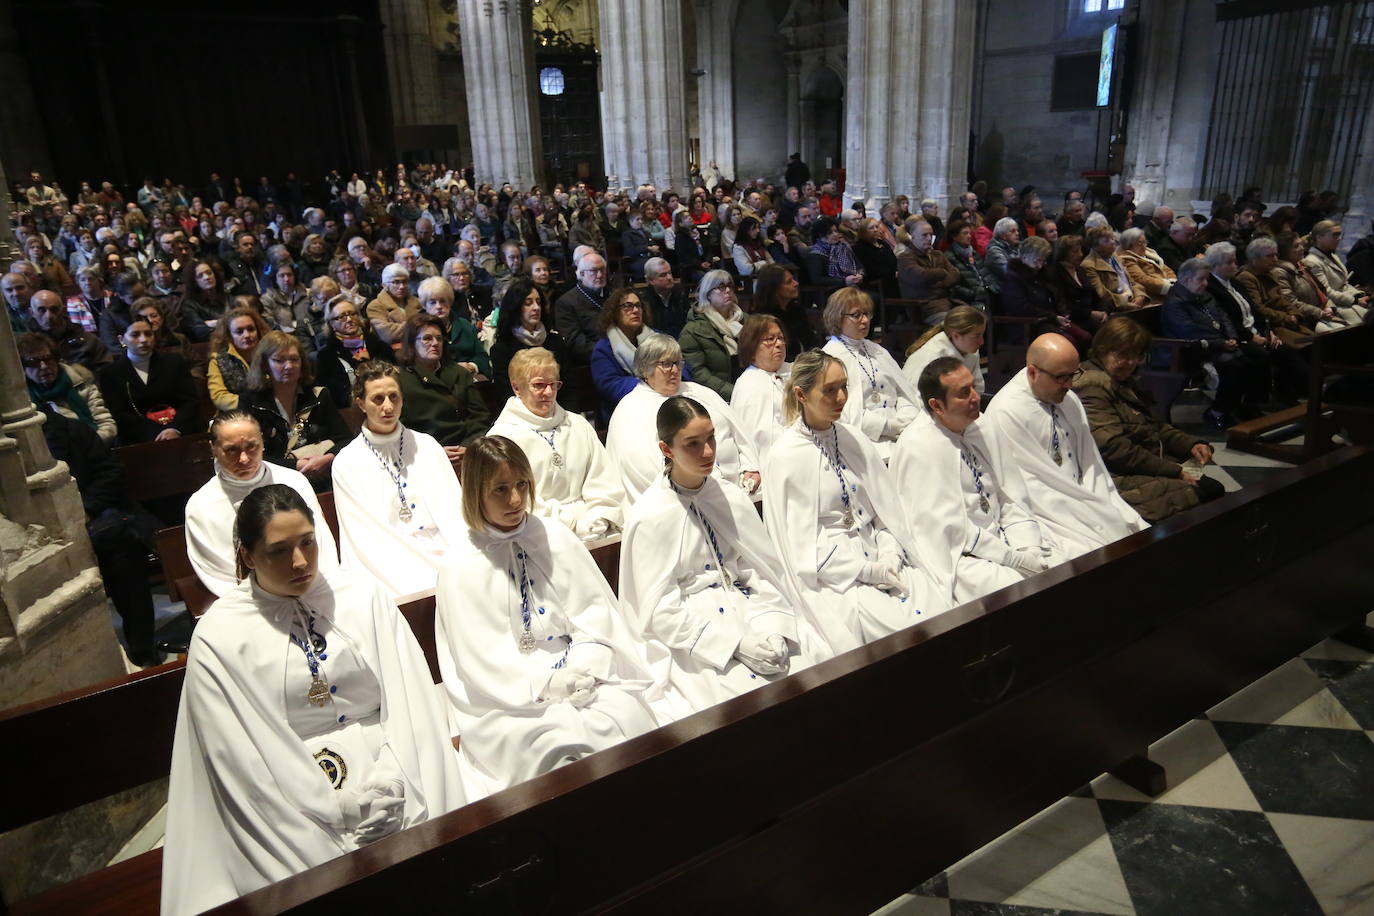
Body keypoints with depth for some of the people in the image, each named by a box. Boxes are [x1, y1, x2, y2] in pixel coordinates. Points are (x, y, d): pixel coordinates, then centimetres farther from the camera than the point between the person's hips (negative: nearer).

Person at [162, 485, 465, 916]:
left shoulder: (363, 600, 3)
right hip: (295, 796, -1)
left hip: (388, 772, 2)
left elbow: (410, 702, 0)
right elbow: (247, 754, -7)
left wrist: (391, 784, -15)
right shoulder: (218, 637, -3)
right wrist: (344, 811, -13)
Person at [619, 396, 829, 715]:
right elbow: (661, 611, -10)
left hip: (746, 603, 5)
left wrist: (772, 629, -12)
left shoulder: (732, 499, 6)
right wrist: (736, 644, -18)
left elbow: (760, 569, 7)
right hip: (691, 634, -5)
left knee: (818, 663, -17)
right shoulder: (649, 517, -9)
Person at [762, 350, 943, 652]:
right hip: (831, 573, -5)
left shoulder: (855, 440, 10)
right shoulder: (786, 456, -8)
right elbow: (801, 539, -11)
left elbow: (886, 504, 12)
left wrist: (890, 553, -7)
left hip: (878, 553, 6)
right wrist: (867, 571, -14)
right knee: (905, 629, -22)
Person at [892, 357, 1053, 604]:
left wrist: (1029, 549, -6)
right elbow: (948, 526, -16)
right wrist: (1016, 558, -15)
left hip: (999, 539, 7)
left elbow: (1010, 500, 11)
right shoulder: (916, 447, -14)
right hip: (956, 556, -7)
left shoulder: (978, 430, 9)